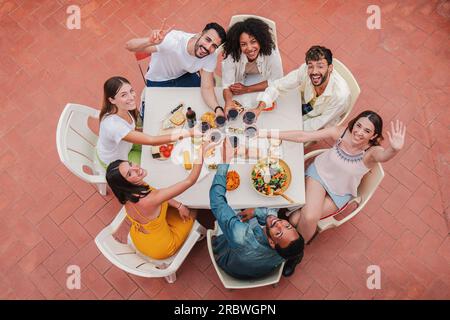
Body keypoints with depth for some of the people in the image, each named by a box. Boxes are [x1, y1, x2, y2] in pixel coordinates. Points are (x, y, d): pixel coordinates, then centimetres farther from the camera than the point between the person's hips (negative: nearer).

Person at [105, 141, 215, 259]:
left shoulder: (130, 192, -20)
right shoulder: (148, 200, -44)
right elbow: (190, 181, -44)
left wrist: (178, 206, -7)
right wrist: (202, 152, -44)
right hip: (160, 248, -6)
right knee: (192, 211, 13)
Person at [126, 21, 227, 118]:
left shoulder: (211, 56, -25)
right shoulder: (174, 40, -39)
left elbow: (207, 88, -23)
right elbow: (130, 46, -43)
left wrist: (218, 109, -43)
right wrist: (150, 42, -65)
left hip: (185, 75, 4)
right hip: (158, 81, -3)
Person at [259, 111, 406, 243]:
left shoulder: (371, 152, -28)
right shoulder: (341, 132, -22)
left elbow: (383, 156, -53)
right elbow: (303, 136, -21)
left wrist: (394, 149, -78)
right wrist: (267, 133, -24)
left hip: (339, 193, 0)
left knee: (300, 219, -13)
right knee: (309, 217, -25)